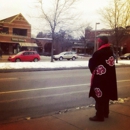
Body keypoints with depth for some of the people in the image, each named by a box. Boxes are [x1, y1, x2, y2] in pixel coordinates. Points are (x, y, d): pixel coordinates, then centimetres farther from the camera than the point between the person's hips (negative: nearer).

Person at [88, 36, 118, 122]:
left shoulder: (98, 53, -19)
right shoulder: (111, 52, 7)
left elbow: (91, 64, -9)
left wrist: (94, 70, 12)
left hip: (100, 78, -9)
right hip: (109, 78, 9)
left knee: (99, 97, -1)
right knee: (106, 96, 19)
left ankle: (99, 116, 5)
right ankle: (105, 113, 32)